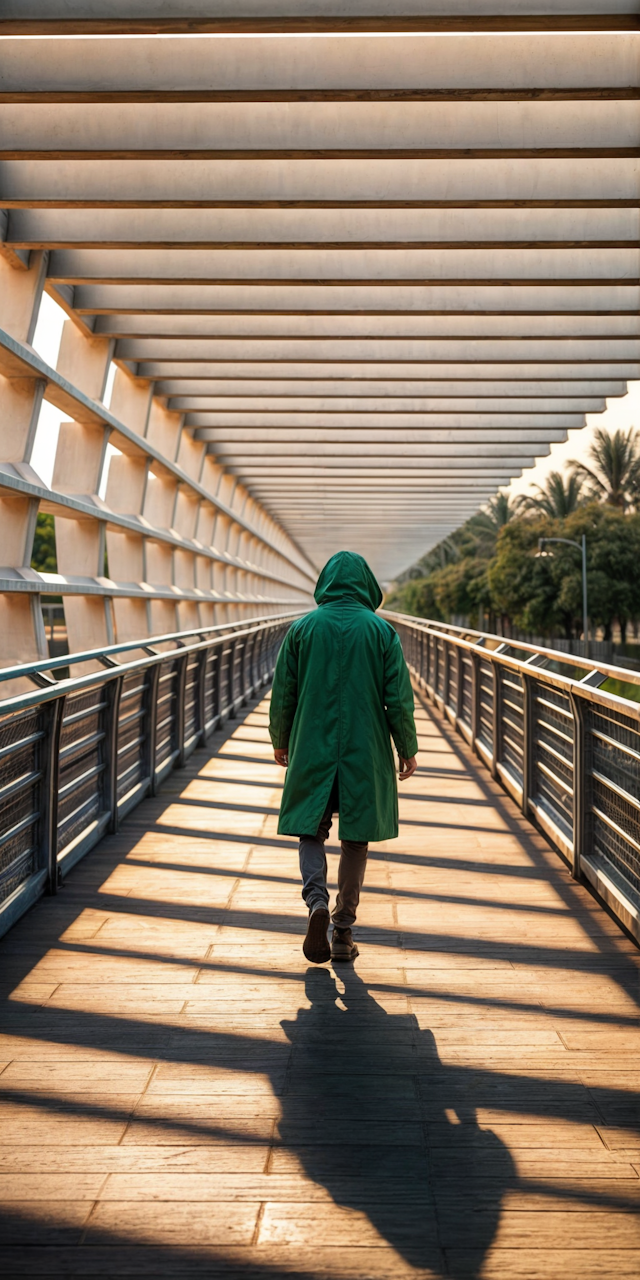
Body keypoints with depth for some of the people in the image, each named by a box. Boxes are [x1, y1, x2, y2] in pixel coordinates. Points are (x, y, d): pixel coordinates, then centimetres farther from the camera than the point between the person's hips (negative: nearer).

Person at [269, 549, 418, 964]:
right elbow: (399, 697, -4)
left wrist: (281, 740, 18)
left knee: (312, 830, 12)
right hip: (365, 751, 0)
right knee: (356, 839, 9)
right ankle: (343, 931, 15)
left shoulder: (302, 628, -1)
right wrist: (407, 749, 7)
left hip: (312, 748, 0)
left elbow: (283, 692, 4)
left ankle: (318, 902, -12)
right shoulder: (381, 630, -3)